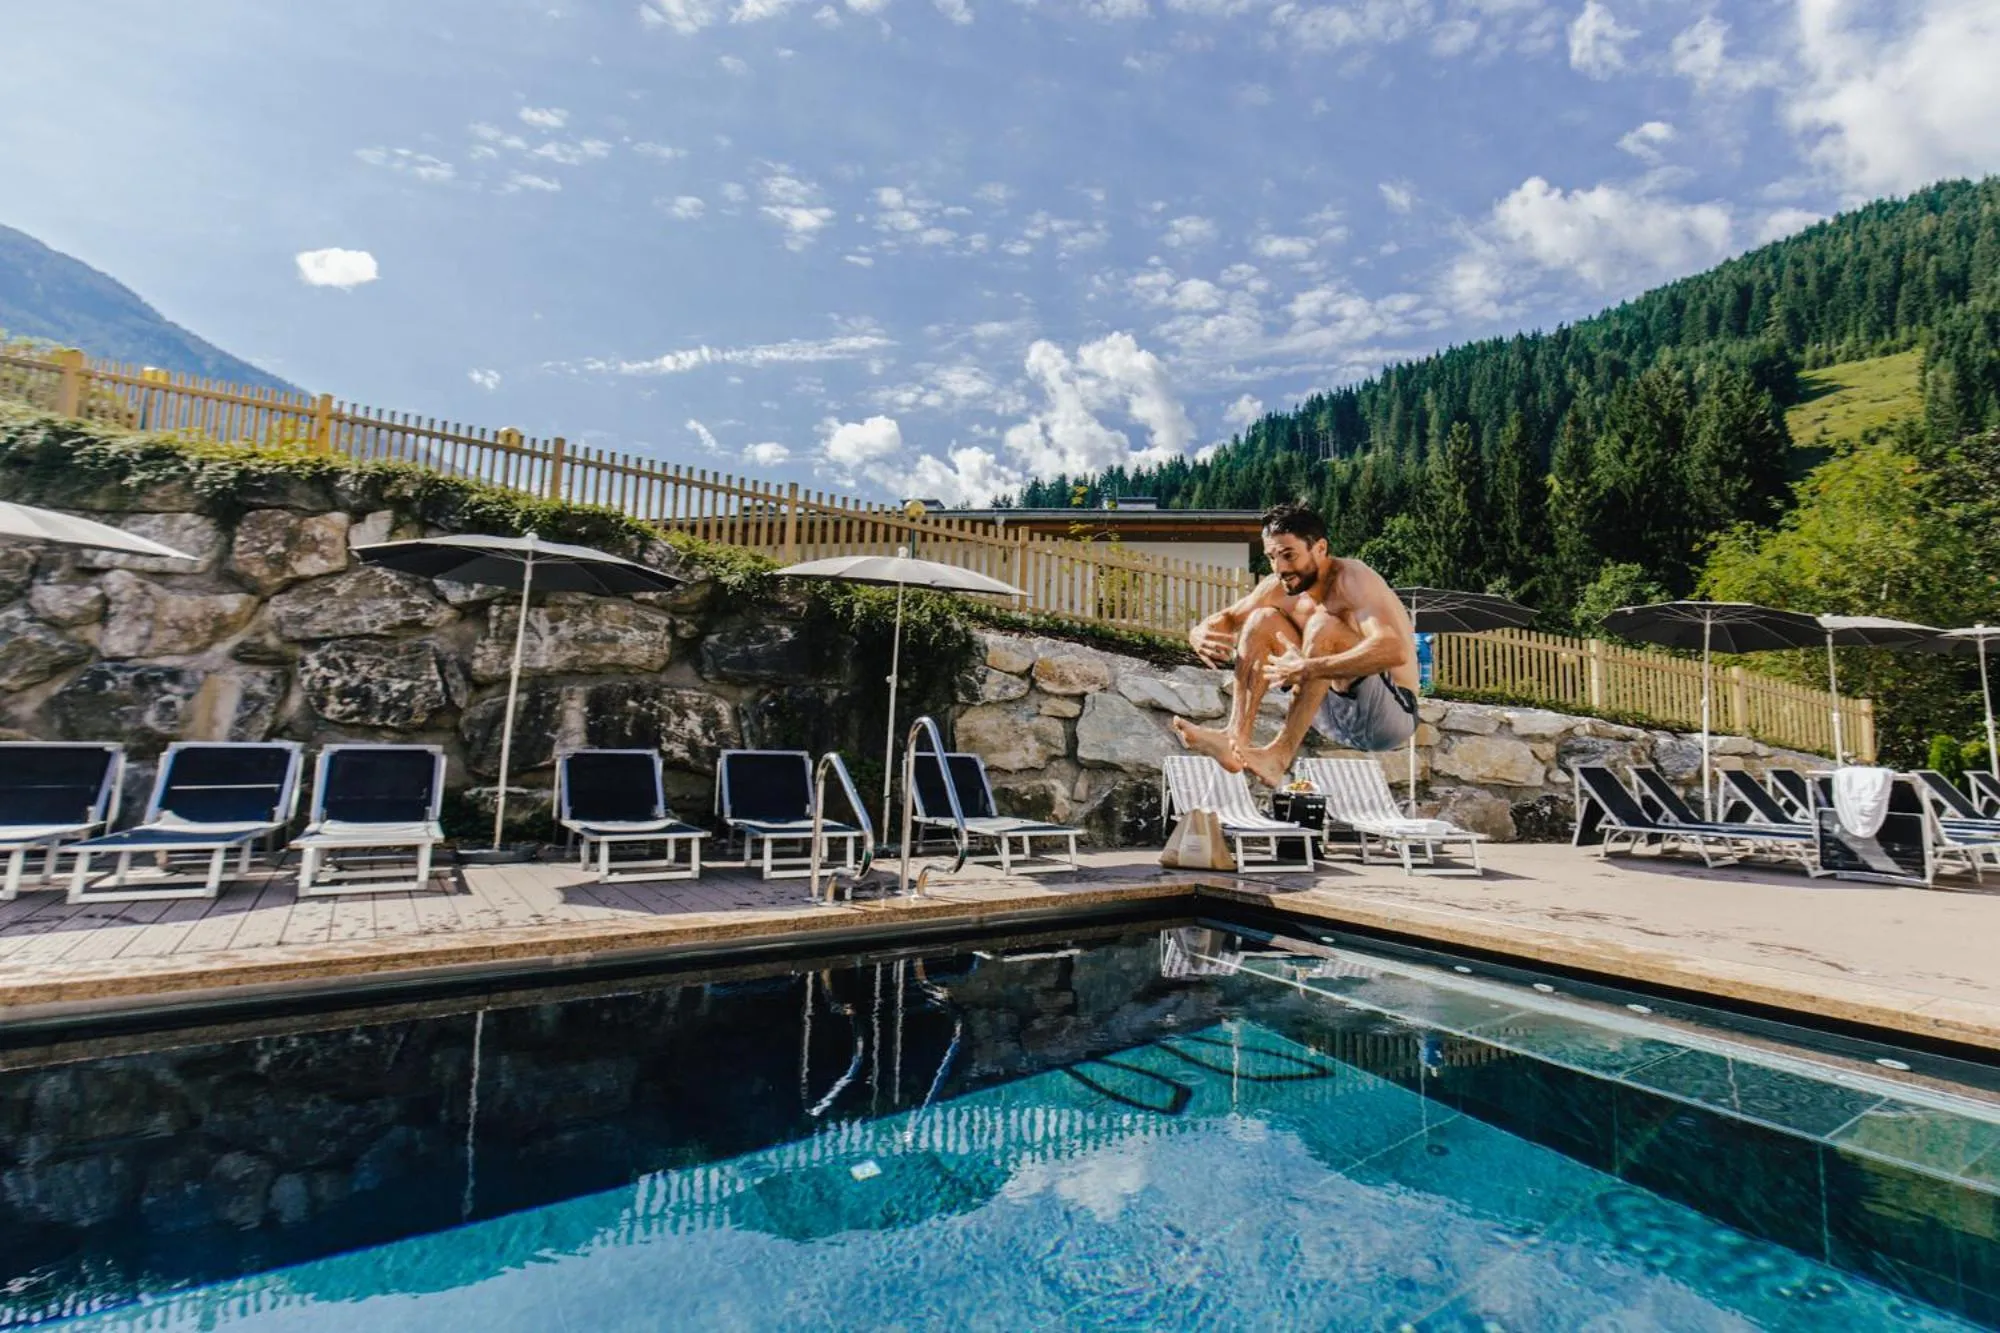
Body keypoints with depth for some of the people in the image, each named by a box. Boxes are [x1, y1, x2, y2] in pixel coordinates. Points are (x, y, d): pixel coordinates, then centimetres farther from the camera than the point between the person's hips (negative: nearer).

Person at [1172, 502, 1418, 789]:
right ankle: (1236, 738, -21)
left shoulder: (1350, 578, -19)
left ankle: (1279, 754, -36)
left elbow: (1395, 650, -35)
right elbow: (1226, 618, 9)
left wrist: (1310, 668, -45)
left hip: (1389, 714, -7)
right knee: (1263, 620, -5)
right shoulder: (1279, 586, 1)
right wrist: (1201, 634, -17)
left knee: (1322, 626, -28)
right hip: (1333, 716, 7)